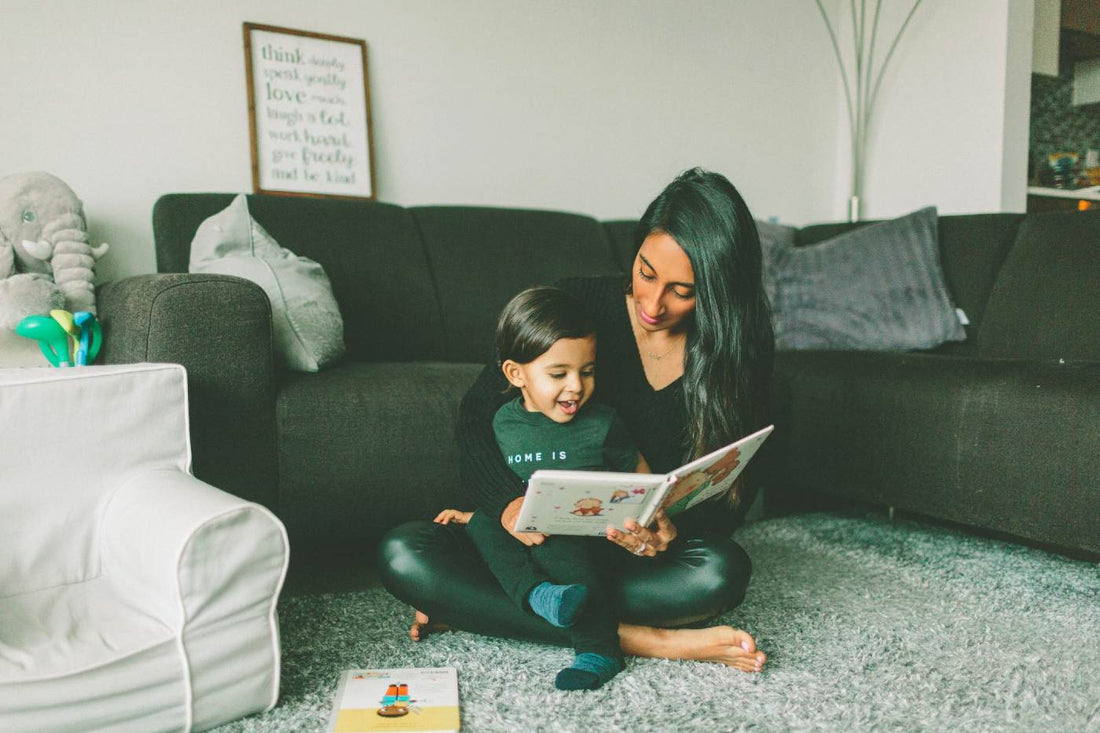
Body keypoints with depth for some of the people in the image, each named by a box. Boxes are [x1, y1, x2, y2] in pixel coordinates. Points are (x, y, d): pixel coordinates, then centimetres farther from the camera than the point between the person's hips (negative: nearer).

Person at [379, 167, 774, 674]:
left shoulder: (739, 350, -7)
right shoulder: (576, 305, -10)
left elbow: (732, 493, -6)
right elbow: (476, 414, -9)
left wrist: (673, 530, -29)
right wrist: (511, 501, -28)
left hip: (635, 554, 1)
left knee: (722, 571, -34)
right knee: (401, 553, -23)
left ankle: (471, 605, -22)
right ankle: (630, 638, -27)